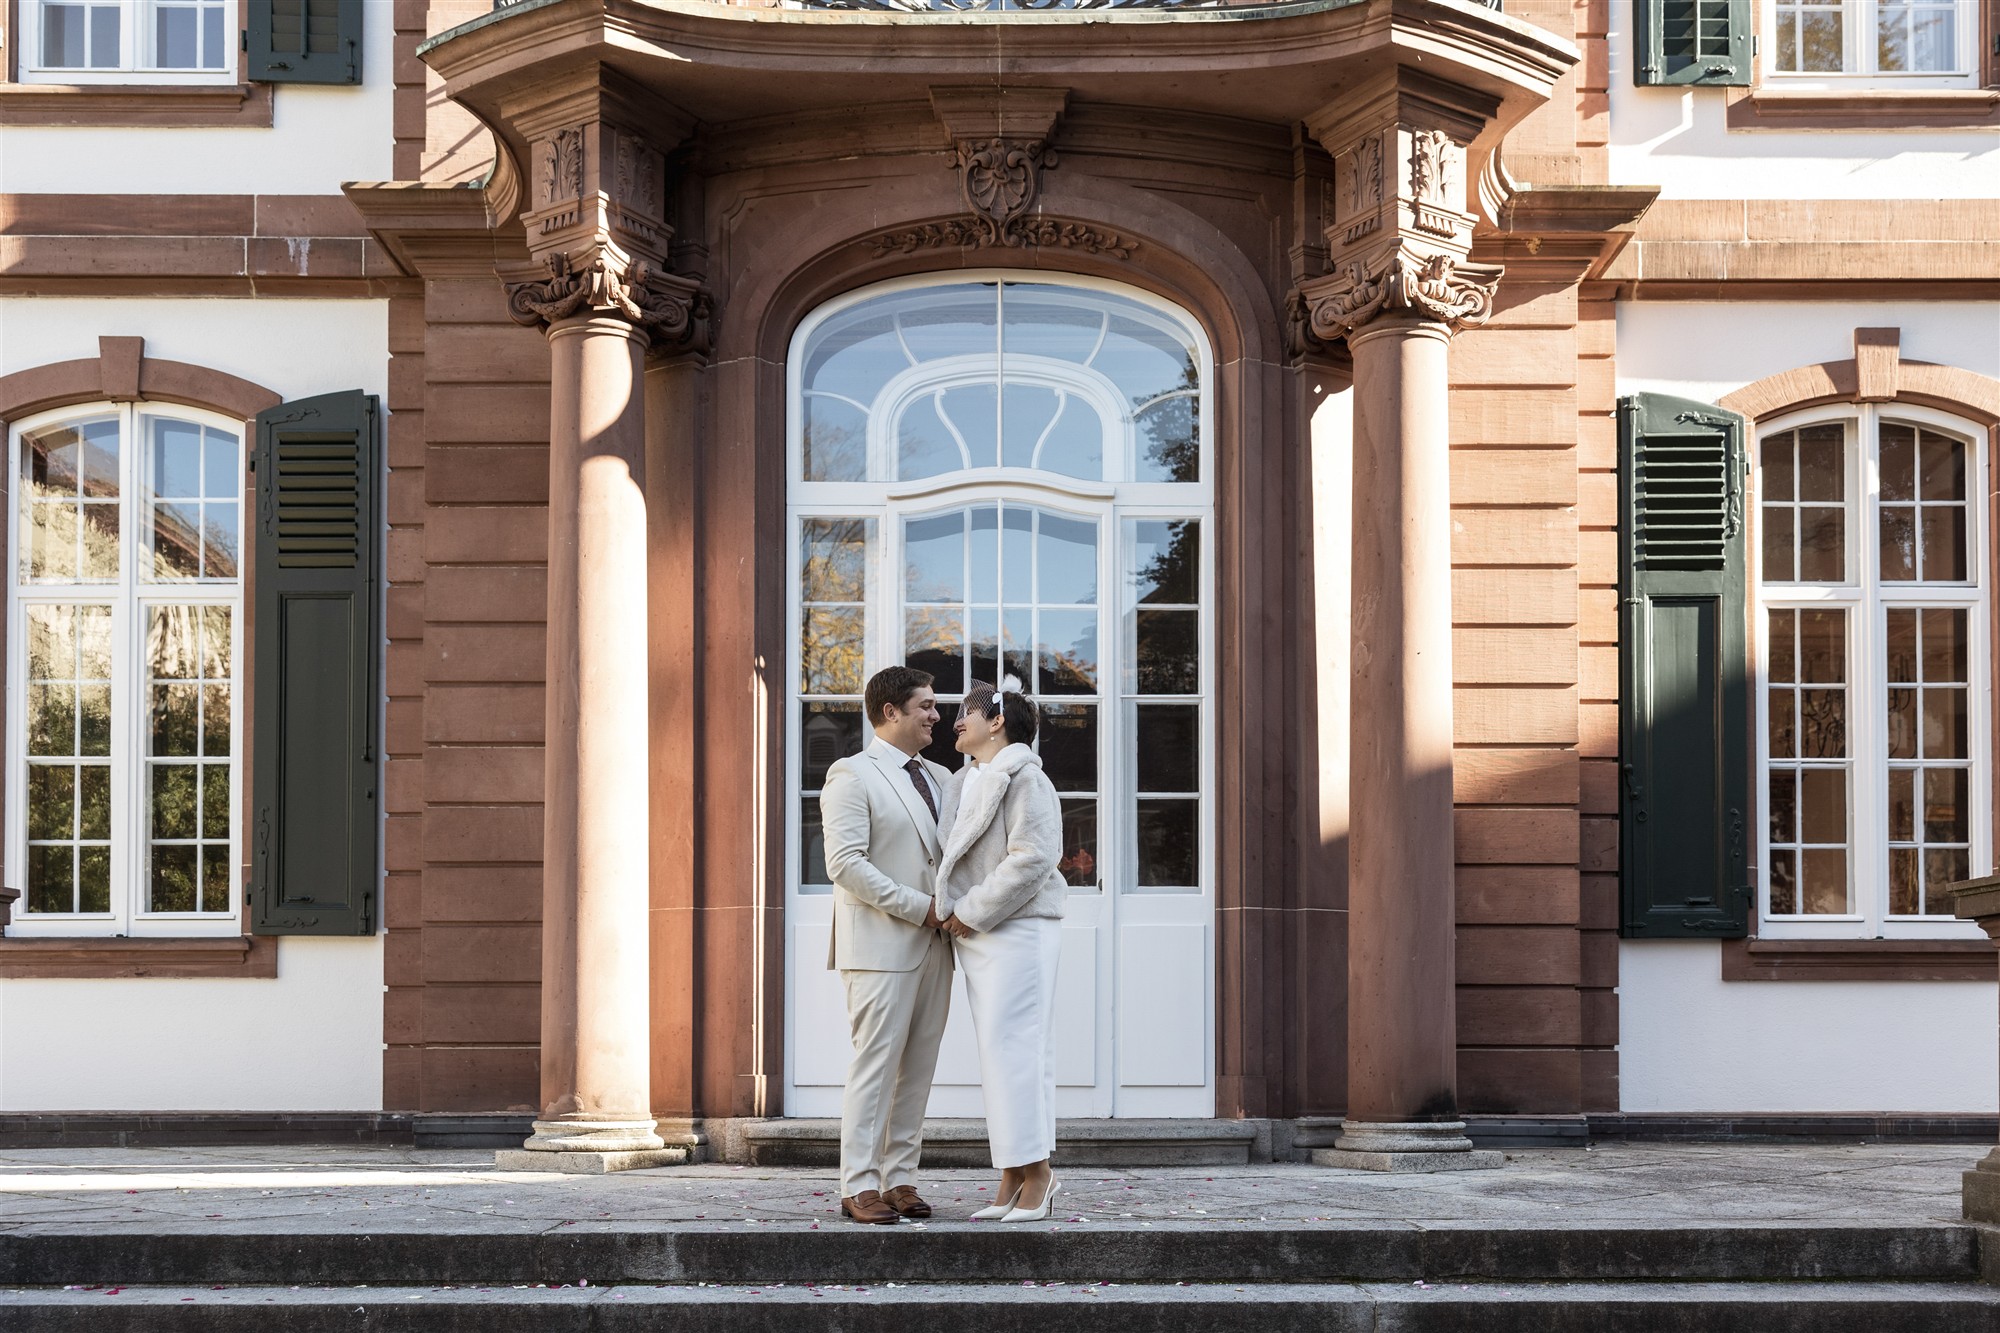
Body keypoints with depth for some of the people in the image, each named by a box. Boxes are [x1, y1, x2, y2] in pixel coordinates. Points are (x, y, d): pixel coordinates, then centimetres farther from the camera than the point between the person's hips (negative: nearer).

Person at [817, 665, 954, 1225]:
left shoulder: (939, 777, 18)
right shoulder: (852, 775, -5)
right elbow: (845, 863, -15)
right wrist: (918, 907, -16)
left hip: (932, 947, 7)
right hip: (881, 946, -7)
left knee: (918, 1070, 7)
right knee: (876, 1066, -7)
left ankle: (900, 1179, 12)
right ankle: (860, 1186, -3)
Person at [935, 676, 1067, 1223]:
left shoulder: (1024, 778, -10)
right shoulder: (964, 783, 18)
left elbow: (1032, 858, -18)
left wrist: (972, 911, -15)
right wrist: (951, 912, 8)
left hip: (1018, 930, -9)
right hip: (974, 934, 9)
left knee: (1011, 1049, -10)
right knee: (997, 1053, 9)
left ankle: (1037, 1172, -4)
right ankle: (1014, 1178, 13)